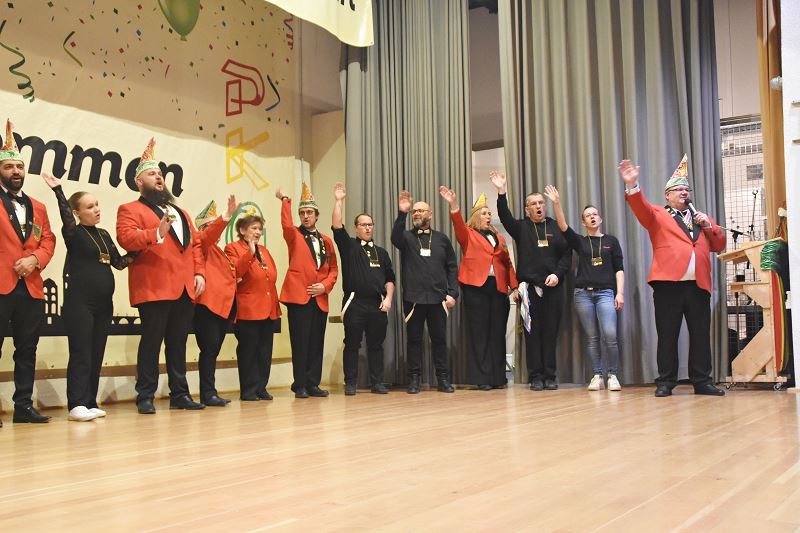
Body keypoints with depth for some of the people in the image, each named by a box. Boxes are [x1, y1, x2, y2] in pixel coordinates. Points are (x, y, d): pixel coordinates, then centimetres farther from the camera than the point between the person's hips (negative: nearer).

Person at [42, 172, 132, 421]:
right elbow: (66, 219, -23)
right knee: (81, 354, -10)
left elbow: (119, 262, 15)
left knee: (97, 354, 7)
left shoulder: (104, 234, 15)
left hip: (104, 303, 6)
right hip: (79, 302, -6)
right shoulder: (73, 233, -2)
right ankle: (77, 405, -8)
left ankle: (90, 403, 12)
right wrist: (58, 190, -32)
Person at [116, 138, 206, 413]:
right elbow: (126, 238, -13)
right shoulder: (130, 209, 5)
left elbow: (195, 244, 21)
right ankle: (145, 397, 2)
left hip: (185, 288, 6)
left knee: (178, 344, 10)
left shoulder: (180, 212, 25)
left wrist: (199, 272, 8)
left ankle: (180, 394, 15)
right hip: (154, 287, -6)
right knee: (152, 341, -5)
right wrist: (157, 233, -26)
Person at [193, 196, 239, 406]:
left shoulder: (217, 250, 25)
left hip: (223, 304, 9)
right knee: (209, 349, -10)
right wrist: (228, 215, -33)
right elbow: (210, 234, -21)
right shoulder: (201, 242, 0)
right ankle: (208, 394, -7)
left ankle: (210, 393, 12)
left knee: (213, 350, 9)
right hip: (209, 304, -9)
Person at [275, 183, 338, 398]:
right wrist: (285, 200, -21)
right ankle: (300, 385, 2)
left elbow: (333, 269, 15)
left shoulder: (326, 240, 16)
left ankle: (313, 384, 14)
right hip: (298, 296, -4)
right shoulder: (294, 235, 5)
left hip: (320, 298, 4)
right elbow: (286, 224, -19)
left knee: (316, 343, 7)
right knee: (300, 342, -5)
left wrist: (325, 286, -1)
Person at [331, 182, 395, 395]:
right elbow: (336, 227, -8)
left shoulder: (381, 252, 16)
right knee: (352, 344, 1)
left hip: (378, 304, 3)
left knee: (376, 344, 6)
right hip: (354, 303, -3)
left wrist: (388, 298, 0)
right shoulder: (348, 246, 7)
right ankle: (350, 383, 7)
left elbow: (389, 278, 15)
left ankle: (377, 383, 12)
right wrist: (338, 201, -11)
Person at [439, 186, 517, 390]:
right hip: (476, 286, -4)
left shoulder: (498, 237, 21)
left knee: (498, 333, 4)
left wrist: (514, 285, 6)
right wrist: (454, 205, -29)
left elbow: (507, 262, 17)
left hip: (499, 287, 4)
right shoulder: (468, 235, 9)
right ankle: (483, 378, 0)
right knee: (479, 333, -3)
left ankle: (498, 378, 10)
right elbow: (458, 224, -12)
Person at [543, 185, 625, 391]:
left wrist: (620, 293, -4)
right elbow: (563, 226, -5)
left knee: (610, 335, -15)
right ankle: (597, 376, 9)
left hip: (606, 292, -1)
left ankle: (613, 375, -2)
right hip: (583, 293, 1)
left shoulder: (611, 240, 9)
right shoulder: (580, 241, 11)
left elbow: (619, 269, 6)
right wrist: (556, 203, -15)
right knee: (591, 338, 2)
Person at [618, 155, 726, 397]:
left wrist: (709, 225, 3)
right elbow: (641, 208, -11)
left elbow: (719, 245, 20)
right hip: (668, 284, -4)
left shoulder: (700, 217, 24)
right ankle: (665, 382, 5)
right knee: (667, 336, -1)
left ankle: (702, 382, 13)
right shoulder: (658, 216, 11)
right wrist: (633, 186, -28)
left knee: (701, 336, 5)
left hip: (699, 285, 4)